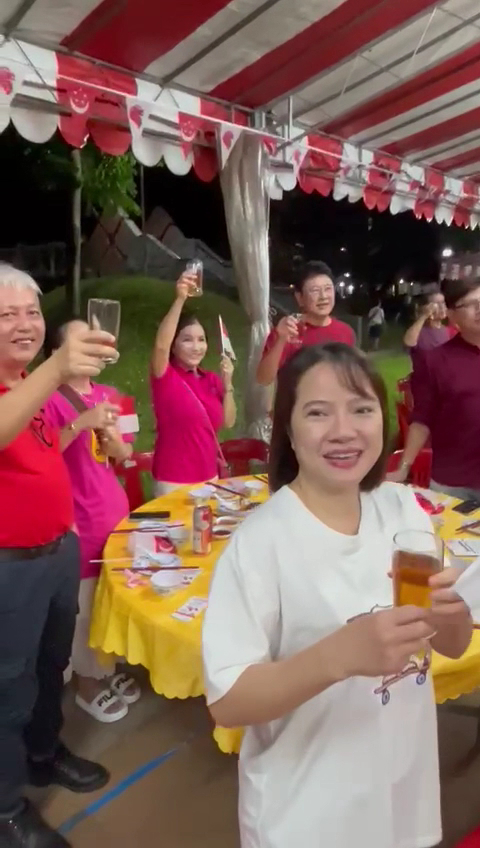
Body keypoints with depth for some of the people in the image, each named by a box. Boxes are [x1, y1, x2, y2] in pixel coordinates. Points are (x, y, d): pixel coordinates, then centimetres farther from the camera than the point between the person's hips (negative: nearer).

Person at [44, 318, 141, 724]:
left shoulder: (107, 395, 10)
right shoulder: (50, 399, -10)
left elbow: (124, 454, 10)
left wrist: (109, 431, -11)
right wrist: (81, 423, -27)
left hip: (115, 508, 7)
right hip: (79, 517, -6)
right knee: (85, 604, 2)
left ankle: (108, 670, 34)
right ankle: (88, 682, 23)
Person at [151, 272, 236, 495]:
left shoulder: (211, 379, 5)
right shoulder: (165, 377, -11)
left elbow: (228, 422, 3)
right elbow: (161, 344, -31)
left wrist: (227, 384, -9)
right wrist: (180, 299, -39)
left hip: (209, 477, 6)